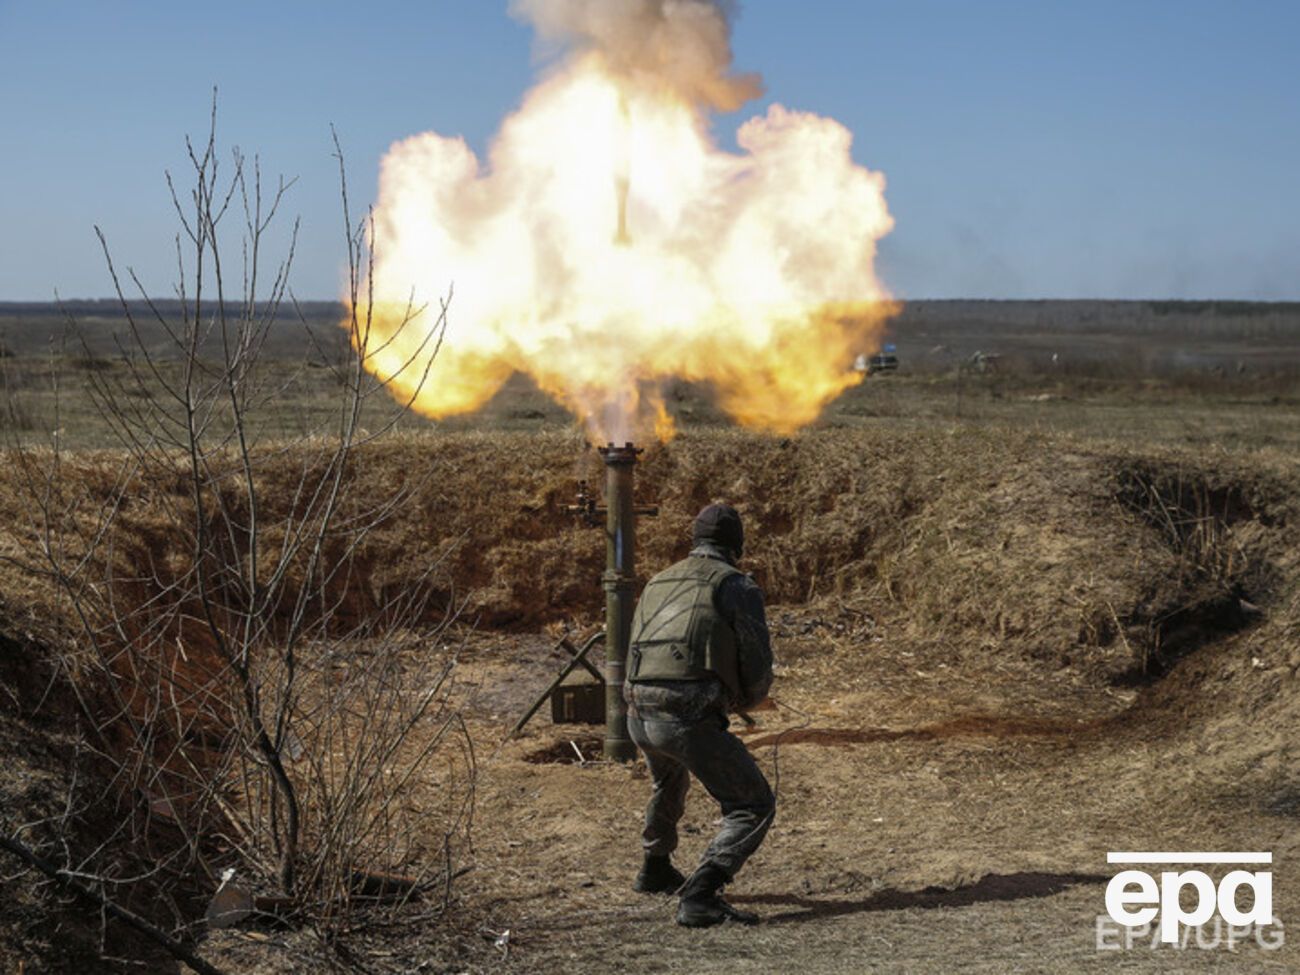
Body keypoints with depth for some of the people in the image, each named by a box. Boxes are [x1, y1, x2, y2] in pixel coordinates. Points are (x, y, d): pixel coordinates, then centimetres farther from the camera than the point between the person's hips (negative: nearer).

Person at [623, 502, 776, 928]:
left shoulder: (657, 583, 22)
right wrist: (746, 699, 20)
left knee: (670, 782, 38)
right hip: (689, 718, -7)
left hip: (638, 714, 7)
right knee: (754, 807, 0)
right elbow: (758, 667, -3)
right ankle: (699, 897, -17)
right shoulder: (738, 586, 1)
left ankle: (655, 871, 53)